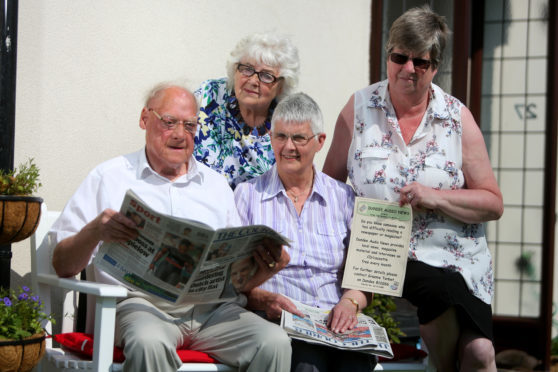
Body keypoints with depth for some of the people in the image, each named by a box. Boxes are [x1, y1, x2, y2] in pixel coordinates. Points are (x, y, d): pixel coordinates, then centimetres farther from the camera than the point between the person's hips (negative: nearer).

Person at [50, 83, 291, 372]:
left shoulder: (216, 185, 22)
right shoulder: (109, 178, 11)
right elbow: (62, 265, 4)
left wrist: (265, 270, -6)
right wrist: (95, 231, -17)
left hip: (212, 307, 4)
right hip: (140, 302, -3)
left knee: (275, 343, -26)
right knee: (149, 344, -39)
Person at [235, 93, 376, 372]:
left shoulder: (344, 197, 18)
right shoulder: (247, 195, 11)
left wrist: (351, 301, -9)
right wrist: (263, 299, -17)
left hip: (336, 323, 2)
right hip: (275, 320, -2)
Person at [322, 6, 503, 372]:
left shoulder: (457, 117, 6)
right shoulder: (359, 108, 5)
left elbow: (494, 203, 4)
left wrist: (436, 198, -13)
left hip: (455, 257, 1)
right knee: (442, 290, -30)